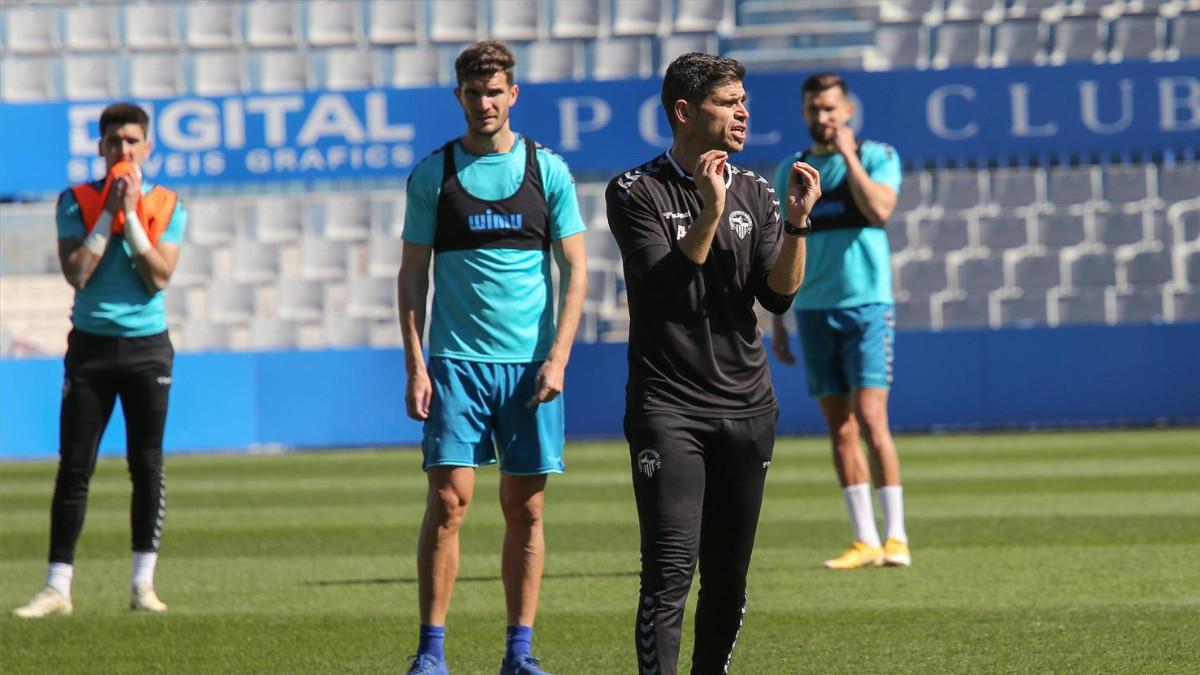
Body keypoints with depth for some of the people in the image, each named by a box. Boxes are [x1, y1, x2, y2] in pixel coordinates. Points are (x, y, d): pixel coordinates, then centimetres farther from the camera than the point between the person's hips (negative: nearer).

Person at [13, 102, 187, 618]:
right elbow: (77, 273, -11)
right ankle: (58, 586, -1)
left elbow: (159, 276, -9)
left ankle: (143, 584, 7)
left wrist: (131, 215, -13)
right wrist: (109, 211, -12)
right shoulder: (76, 202, 2)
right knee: (74, 468, -2)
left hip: (147, 346, 1)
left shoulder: (167, 207, 3)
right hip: (90, 344, 0)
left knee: (147, 468, 1)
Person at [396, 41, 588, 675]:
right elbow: (412, 274, 6)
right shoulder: (432, 174, 4)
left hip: (530, 362, 1)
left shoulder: (547, 169, 4)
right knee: (447, 501, -8)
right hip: (455, 360, -1)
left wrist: (557, 357, -5)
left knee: (525, 509, 3)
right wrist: (414, 364, -3)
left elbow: (575, 270, 5)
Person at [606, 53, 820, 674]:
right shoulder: (635, 193, -2)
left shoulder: (755, 192, 11)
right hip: (668, 406, -5)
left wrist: (796, 222, -12)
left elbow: (778, 294, 3)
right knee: (671, 570, -14)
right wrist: (711, 210, -24)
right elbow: (666, 287, -14)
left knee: (729, 575, 6)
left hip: (746, 408, 5)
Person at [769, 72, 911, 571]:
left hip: (865, 305, -4)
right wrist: (778, 322, 13)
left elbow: (880, 210, -19)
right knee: (840, 427, 2)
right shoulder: (790, 170, 12)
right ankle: (865, 540, 5)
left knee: (870, 420, -13)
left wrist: (848, 155, -15)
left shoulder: (877, 156, 1)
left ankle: (896, 537, -8)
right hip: (814, 310, 4)